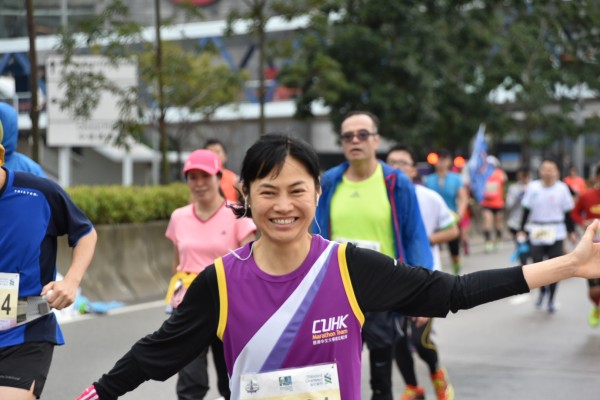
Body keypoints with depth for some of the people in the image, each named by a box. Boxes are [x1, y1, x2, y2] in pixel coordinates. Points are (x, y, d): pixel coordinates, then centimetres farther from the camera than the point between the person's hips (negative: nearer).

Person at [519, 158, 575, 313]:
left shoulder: (562, 188, 0)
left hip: (556, 233, 0)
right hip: (536, 232, 0)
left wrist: (571, 231, 4)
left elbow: (568, 212, 6)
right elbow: (526, 210, 5)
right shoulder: (533, 187, 0)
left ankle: (551, 299, 17)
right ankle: (542, 291, 28)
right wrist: (522, 229, 2)